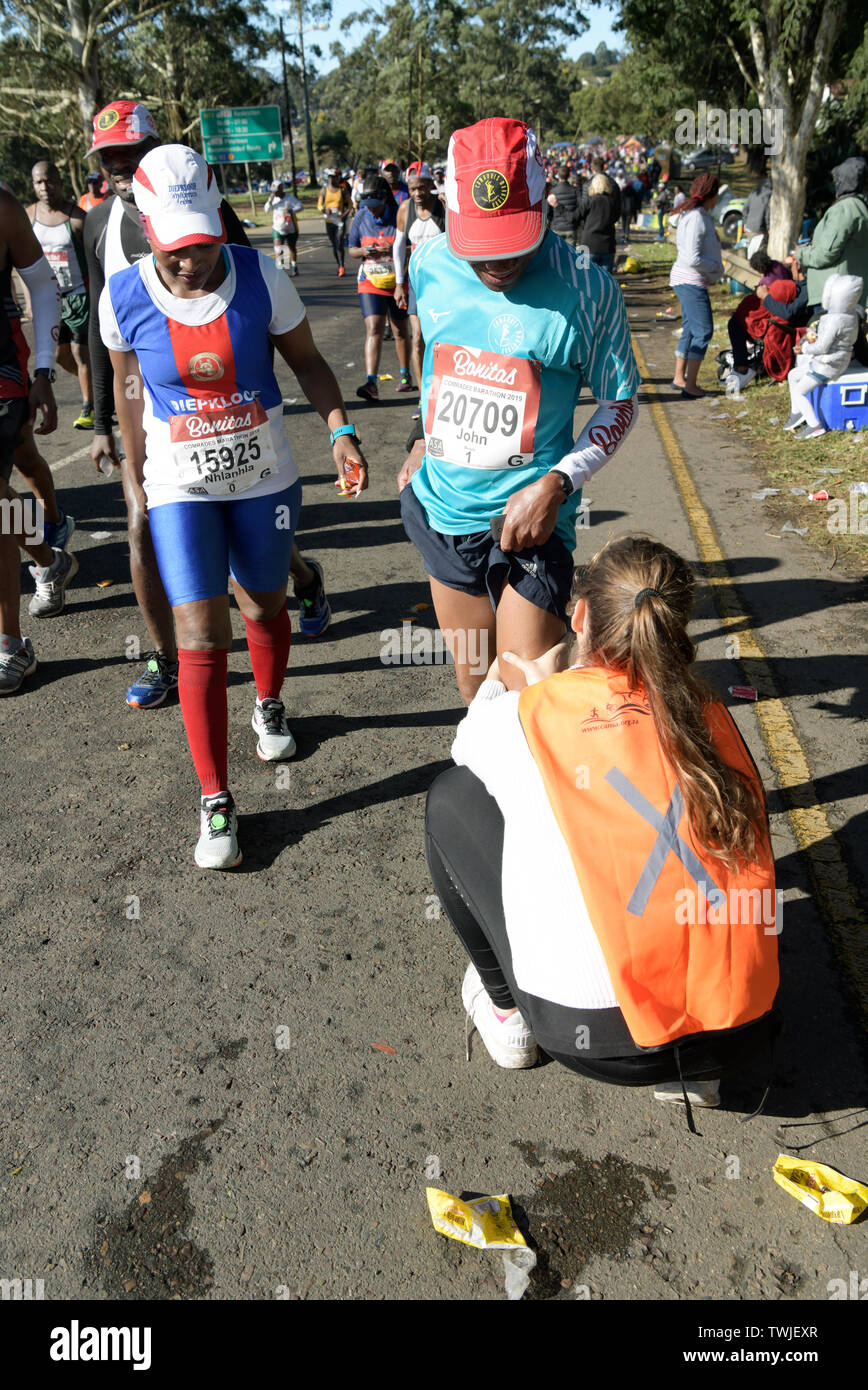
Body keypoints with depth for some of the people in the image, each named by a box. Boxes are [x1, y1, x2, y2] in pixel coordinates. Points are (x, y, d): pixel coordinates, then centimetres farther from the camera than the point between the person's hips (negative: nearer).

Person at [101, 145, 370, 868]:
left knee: (265, 605, 17)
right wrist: (136, 469, 15)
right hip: (181, 488, -1)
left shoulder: (260, 277, -12)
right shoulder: (125, 297, -11)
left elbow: (307, 360, 1)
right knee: (201, 636, -7)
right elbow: (127, 383, 6)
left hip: (265, 476, 1)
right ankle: (216, 802, 4)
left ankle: (270, 706, 51)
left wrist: (341, 431, -14)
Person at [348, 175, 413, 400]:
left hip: (399, 281, -1)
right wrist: (363, 251, -14)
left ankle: (405, 376, 30)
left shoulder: (399, 215, -8)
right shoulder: (360, 217, 1)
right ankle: (371, 383, -24)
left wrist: (395, 250, -25)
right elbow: (352, 249, 9)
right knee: (373, 329, -14)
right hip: (371, 281, 1)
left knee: (401, 330, 12)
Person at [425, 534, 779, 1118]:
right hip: (742, 1029, 4)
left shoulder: (529, 714, -6)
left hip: (598, 1042, -3)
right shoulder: (709, 713, 2)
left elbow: (469, 744, 17)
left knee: (453, 796, 11)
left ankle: (507, 1011, 24)